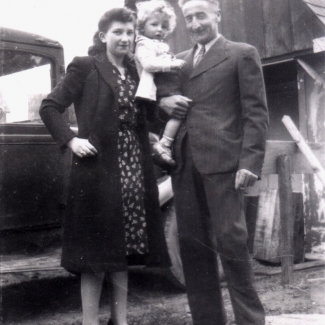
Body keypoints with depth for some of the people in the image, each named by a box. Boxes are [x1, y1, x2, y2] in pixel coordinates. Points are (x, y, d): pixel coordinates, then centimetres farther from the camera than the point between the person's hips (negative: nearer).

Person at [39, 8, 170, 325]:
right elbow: (49, 107, -4)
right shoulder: (85, 67, -1)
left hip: (133, 168, 6)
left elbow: (140, 117, 16)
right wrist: (71, 140, -15)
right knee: (97, 252, -1)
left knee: (124, 251, 12)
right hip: (98, 169, -6)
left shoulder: (134, 70, 16)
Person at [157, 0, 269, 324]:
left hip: (222, 161, -5)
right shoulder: (179, 61, 21)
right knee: (192, 243, 6)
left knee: (230, 239, -5)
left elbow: (256, 113, -2)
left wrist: (250, 163, -12)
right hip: (185, 162, 5)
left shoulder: (242, 54, 5)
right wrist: (162, 101, 3)